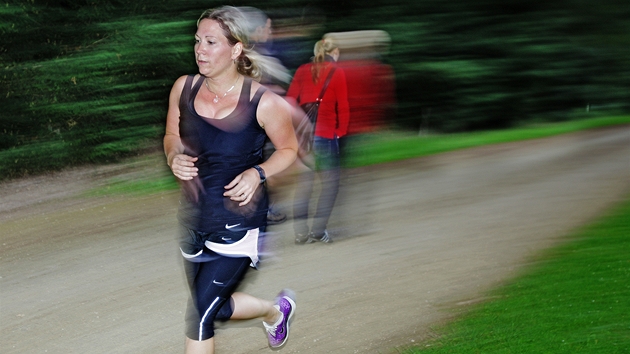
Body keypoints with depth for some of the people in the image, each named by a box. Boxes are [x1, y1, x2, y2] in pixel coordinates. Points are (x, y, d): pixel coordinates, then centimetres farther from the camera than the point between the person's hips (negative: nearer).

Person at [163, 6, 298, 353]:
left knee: (199, 313, -8)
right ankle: (276, 309, 51)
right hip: (193, 217, 6)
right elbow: (172, 136, 10)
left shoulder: (263, 103, -19)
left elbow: (289, 149, -2)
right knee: (216, 307, 21)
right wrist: (174, 158, -13)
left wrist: (257, 173, -20)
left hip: (237, 223, -5)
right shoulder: (184, 88, -7)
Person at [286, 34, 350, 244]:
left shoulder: (302, 71, 9)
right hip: (325, 135, -4)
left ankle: (301, 233, 9)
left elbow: (289, 100, 5)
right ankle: (318, 231, -1)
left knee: (303, 183, 11)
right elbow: (343, 107, -5)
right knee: (330, 183, 6)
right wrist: (341, 131, 8)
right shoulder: (337, 72, -2)